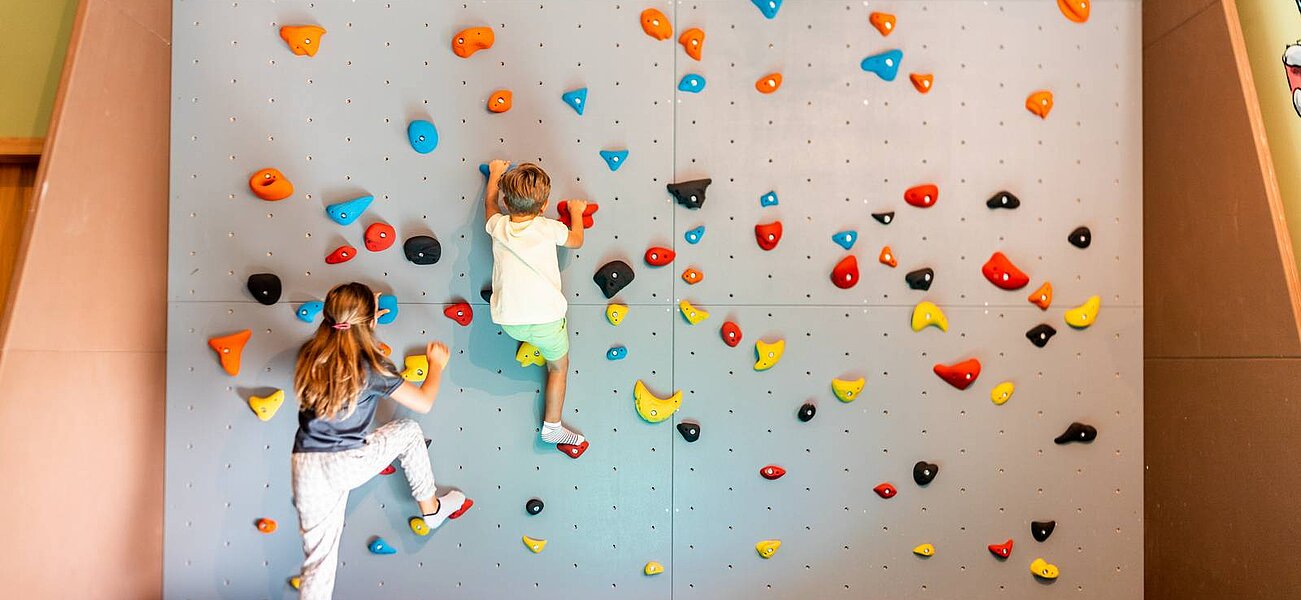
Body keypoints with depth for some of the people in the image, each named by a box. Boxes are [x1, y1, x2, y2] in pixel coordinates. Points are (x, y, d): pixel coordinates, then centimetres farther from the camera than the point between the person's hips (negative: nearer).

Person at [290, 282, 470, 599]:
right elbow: (424, 403, -3)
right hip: (348, 463, -4)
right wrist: (436, 364, 14)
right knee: (409, 431, 21)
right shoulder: (371, 367, -10)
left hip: (305, 468, 5)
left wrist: (360, 320, 37)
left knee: (319, 560, 9)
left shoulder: (308, 354, 4)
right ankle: (430, 510, 32)